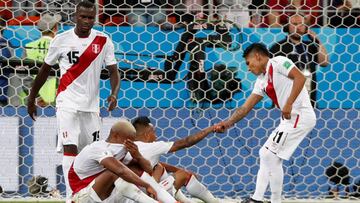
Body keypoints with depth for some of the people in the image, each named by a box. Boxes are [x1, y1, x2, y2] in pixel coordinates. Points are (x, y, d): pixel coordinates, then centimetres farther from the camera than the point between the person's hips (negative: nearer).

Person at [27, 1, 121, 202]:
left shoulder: (103, 41, -2)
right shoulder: (61, 40, -4)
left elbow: (114, 71, -3)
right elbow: (45, 70, 8)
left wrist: (114, 94, -22)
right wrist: (32, 98, 14)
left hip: (91, 106, 3)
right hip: (67, 104, -3)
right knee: (70, 147, -15)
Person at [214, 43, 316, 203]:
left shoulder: (278, 62, -7)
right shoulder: (261, 80, 18)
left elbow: (300, 77, -20)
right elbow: (246, 107, 19)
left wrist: (289, 104, -24)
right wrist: (227, 123, 11)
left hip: (300, 116, -10)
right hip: (289, 120, 10)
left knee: (271, 156, -11)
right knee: (266, 154, 16)